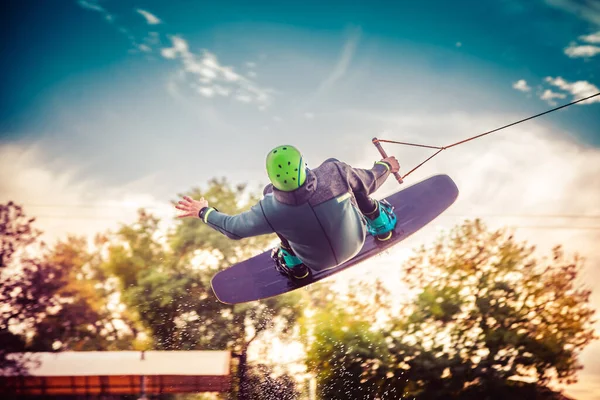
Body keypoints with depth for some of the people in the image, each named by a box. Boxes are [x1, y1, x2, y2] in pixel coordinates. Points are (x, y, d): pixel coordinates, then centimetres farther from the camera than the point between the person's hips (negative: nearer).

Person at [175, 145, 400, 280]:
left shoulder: (270, 211, -34)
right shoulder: (335, 171, -34)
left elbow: (234, 228, -14)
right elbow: (370, 182, -12)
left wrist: (203, 212, 5)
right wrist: (385, 166, 11)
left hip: (318, 262, -1)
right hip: (356, 242, 1)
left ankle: (294, 266, 32)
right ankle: (381, 225, 40)